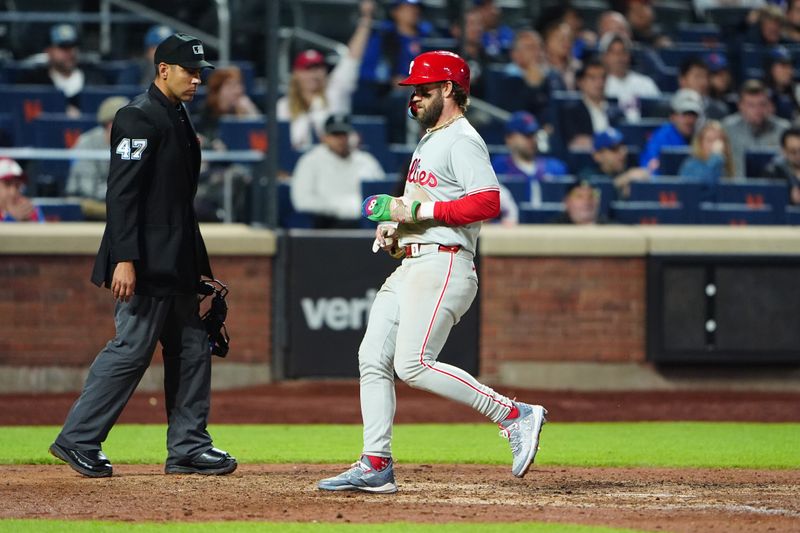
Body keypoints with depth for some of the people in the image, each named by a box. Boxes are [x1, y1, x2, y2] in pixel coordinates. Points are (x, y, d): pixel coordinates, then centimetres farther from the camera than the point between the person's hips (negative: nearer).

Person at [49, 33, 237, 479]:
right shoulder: (139, 117, -12)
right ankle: (78, 440, -4)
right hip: (146, 263, -10)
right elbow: (121, 192, -19)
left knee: (192, 349, 9)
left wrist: (197, 267, 22)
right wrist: (124, 259, -25)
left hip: (176, 264, 10)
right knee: (132, 349, -10)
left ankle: (188, 446, 14)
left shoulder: (178, 117, 18)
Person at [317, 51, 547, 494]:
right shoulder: (429, 141, 23)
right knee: (373, 359, 3)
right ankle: (375, 466, 5)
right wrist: (395, 226, 14)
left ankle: (515, 415, -14)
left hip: (442, 266, -10)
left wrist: (417, 211, -21)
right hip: (409, 266, 10)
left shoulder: (462, 141, -9)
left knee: (413, 365, -19)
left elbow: (488, 202, -22)